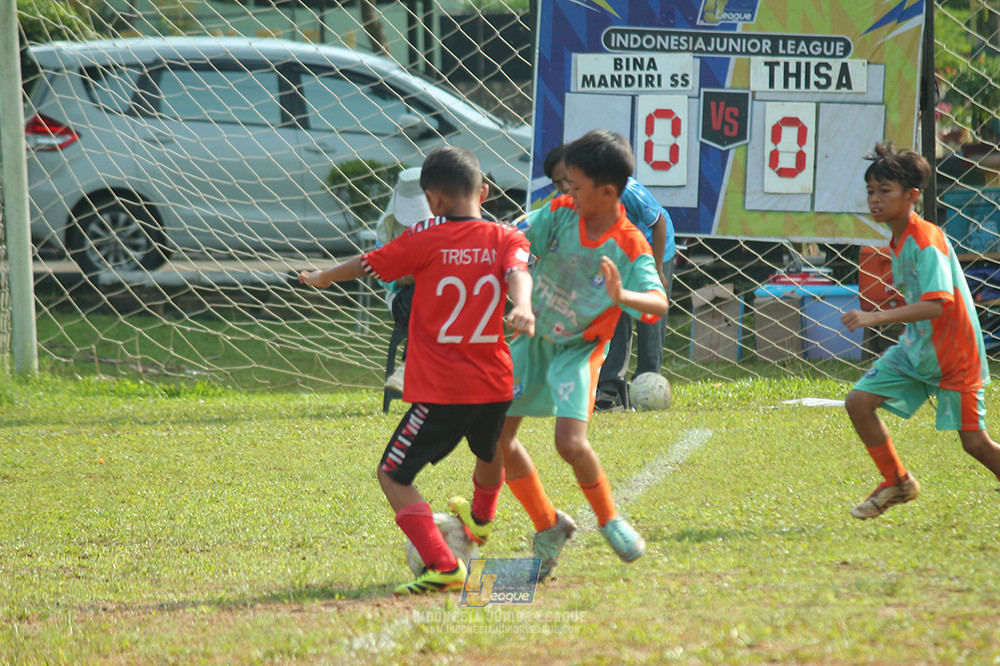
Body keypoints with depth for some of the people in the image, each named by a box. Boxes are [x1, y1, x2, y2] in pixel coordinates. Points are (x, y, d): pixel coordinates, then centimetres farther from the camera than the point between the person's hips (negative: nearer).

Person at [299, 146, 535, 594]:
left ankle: (443, 566, -19)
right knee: (490, 454, 35)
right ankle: (480, 522, 63)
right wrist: (522, 308, -38)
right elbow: (518, 272, -18)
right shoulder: (506, 239, 4)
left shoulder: (426, 241, -4)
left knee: (393, 477, -2)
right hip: (495, 385, 5)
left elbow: (365, 265, 7)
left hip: (440, 390, -5)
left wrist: (322, 277, 26)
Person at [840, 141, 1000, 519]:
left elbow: (937, 304, -35)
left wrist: (876, 318, -40)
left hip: (954, 354, -8)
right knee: (859, 402, -3)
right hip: (916, 348, 8)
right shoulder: (899, 240, 5)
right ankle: (897, 483, 13)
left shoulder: (926, 240, -24)